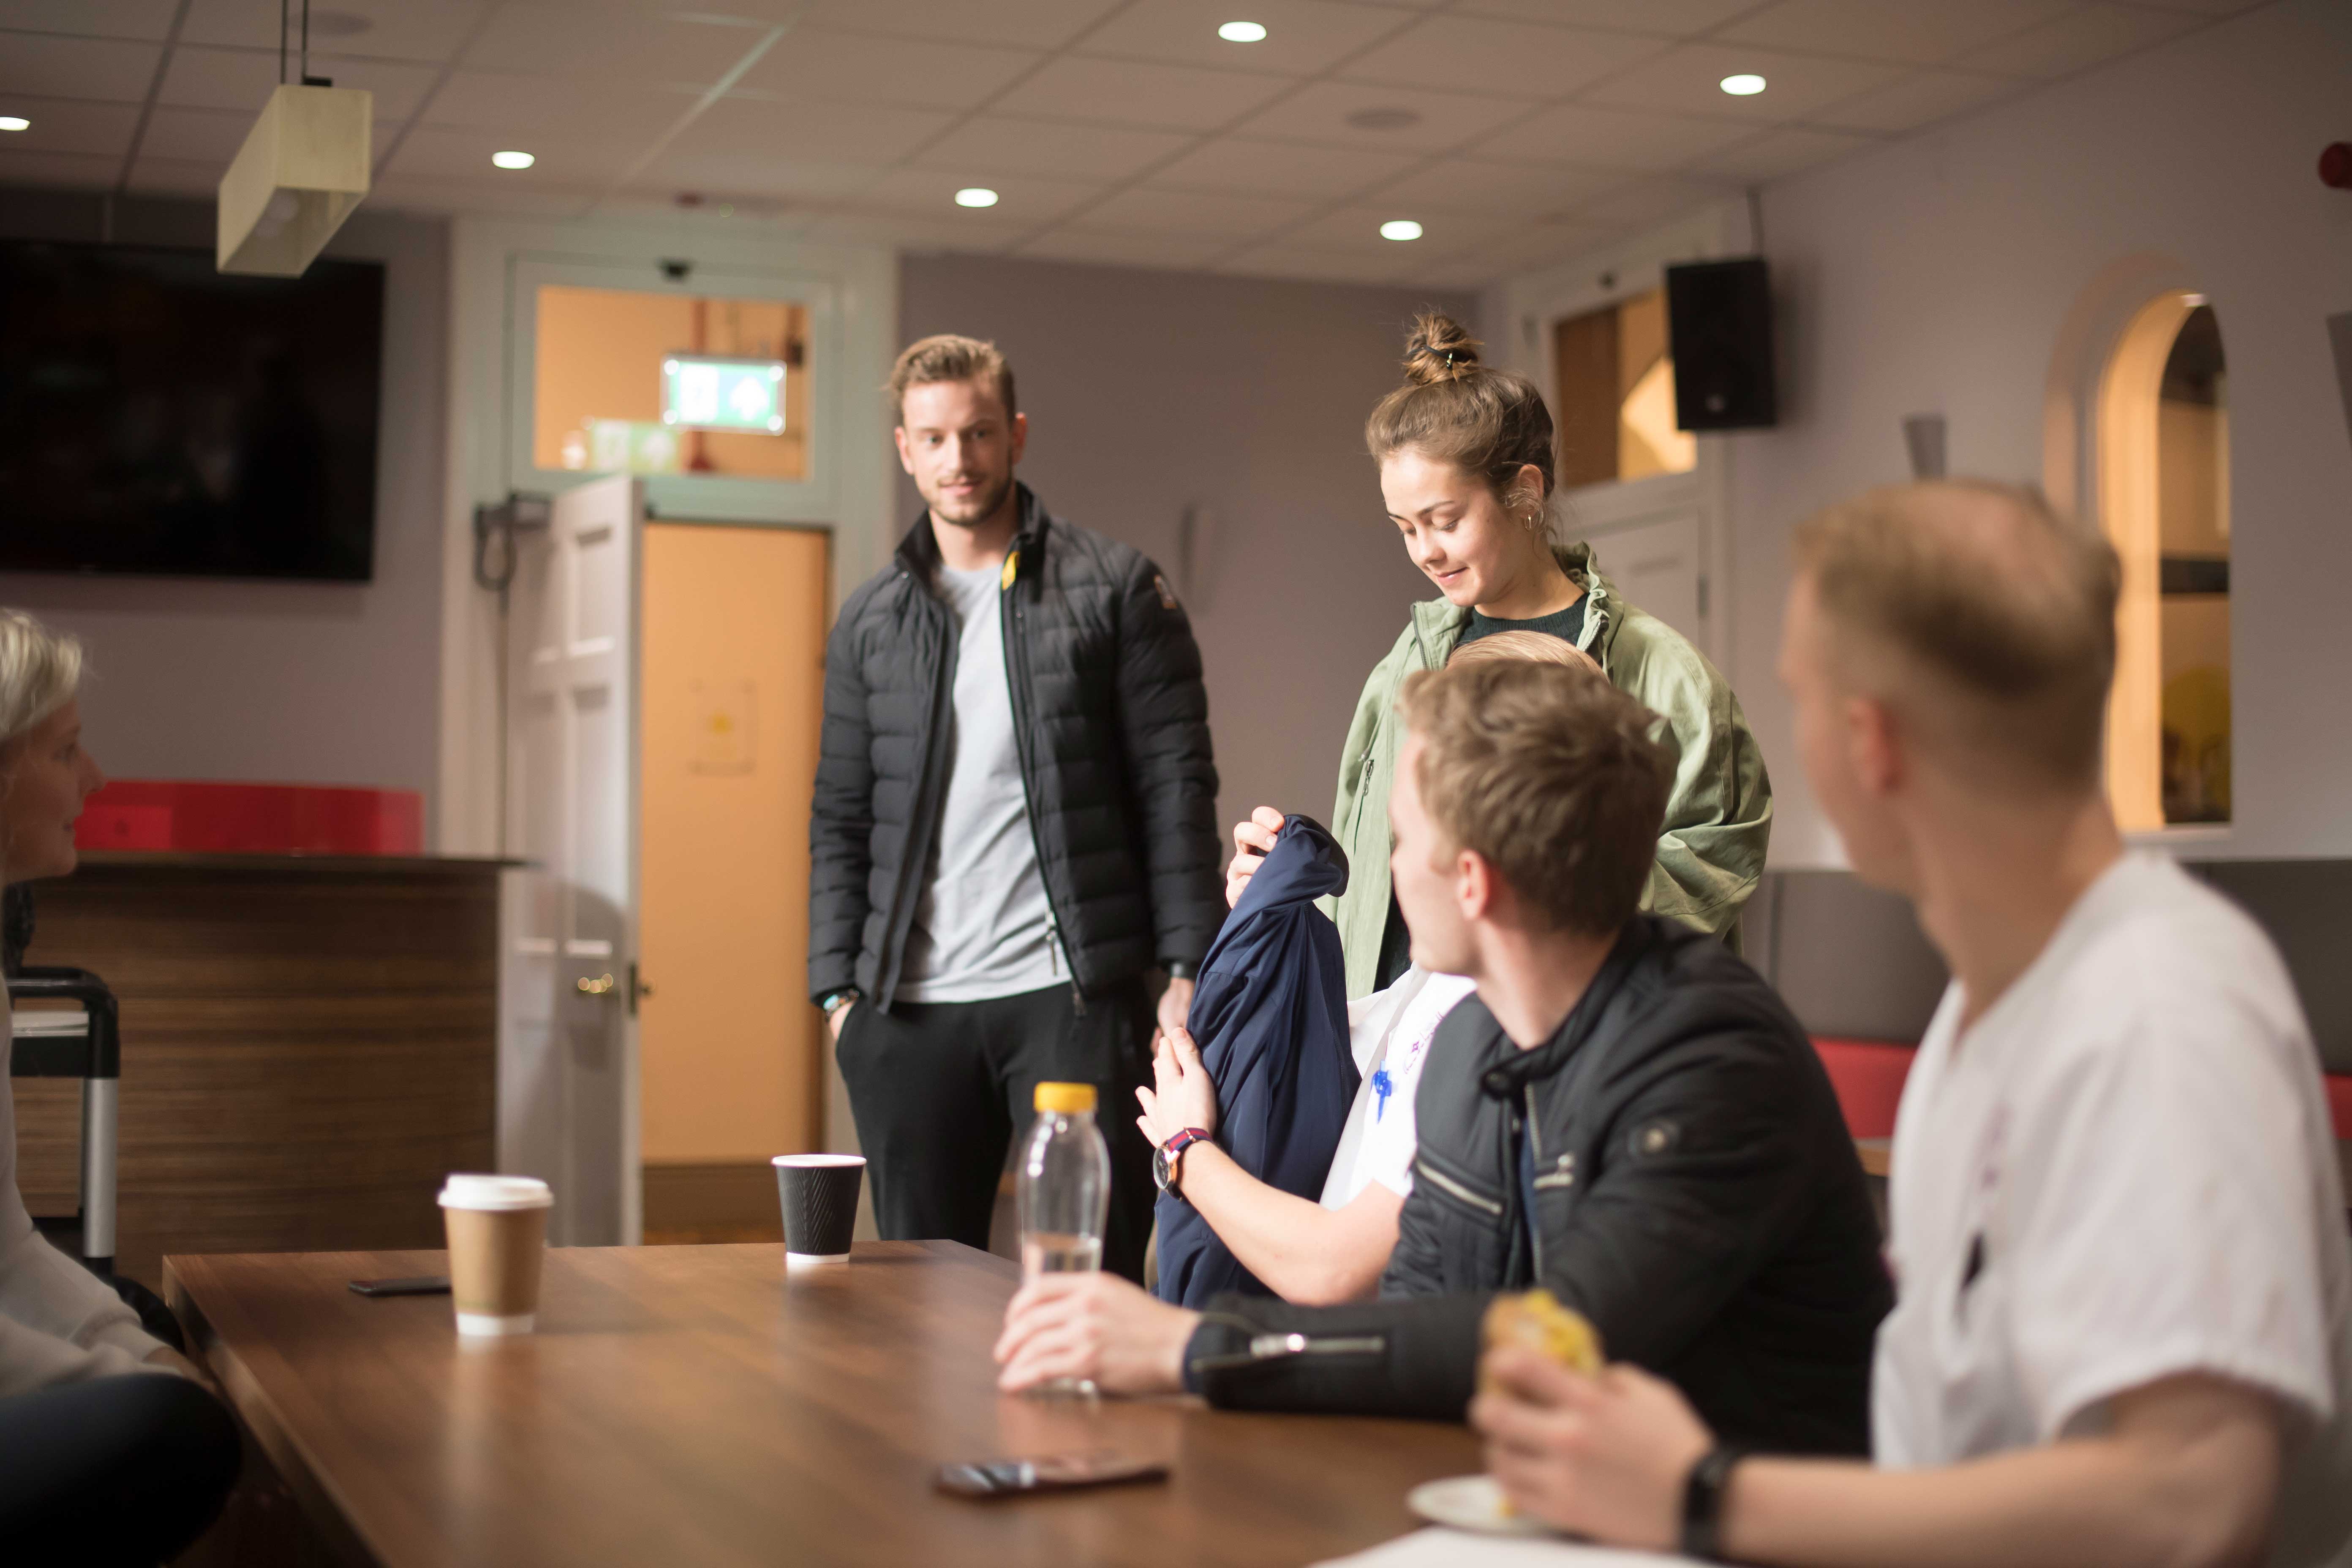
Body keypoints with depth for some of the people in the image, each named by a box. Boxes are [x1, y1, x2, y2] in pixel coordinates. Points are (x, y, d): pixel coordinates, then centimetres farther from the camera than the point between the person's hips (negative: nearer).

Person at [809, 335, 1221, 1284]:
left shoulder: (1116, 589, 4)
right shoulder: (869, 622, 13)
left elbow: (1177, 785, 0)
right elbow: (840, 819, 14)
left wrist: (1186, 969, -8)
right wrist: (840, 987, 4)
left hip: (1074, 994, -3)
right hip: (912, 1007, 3)